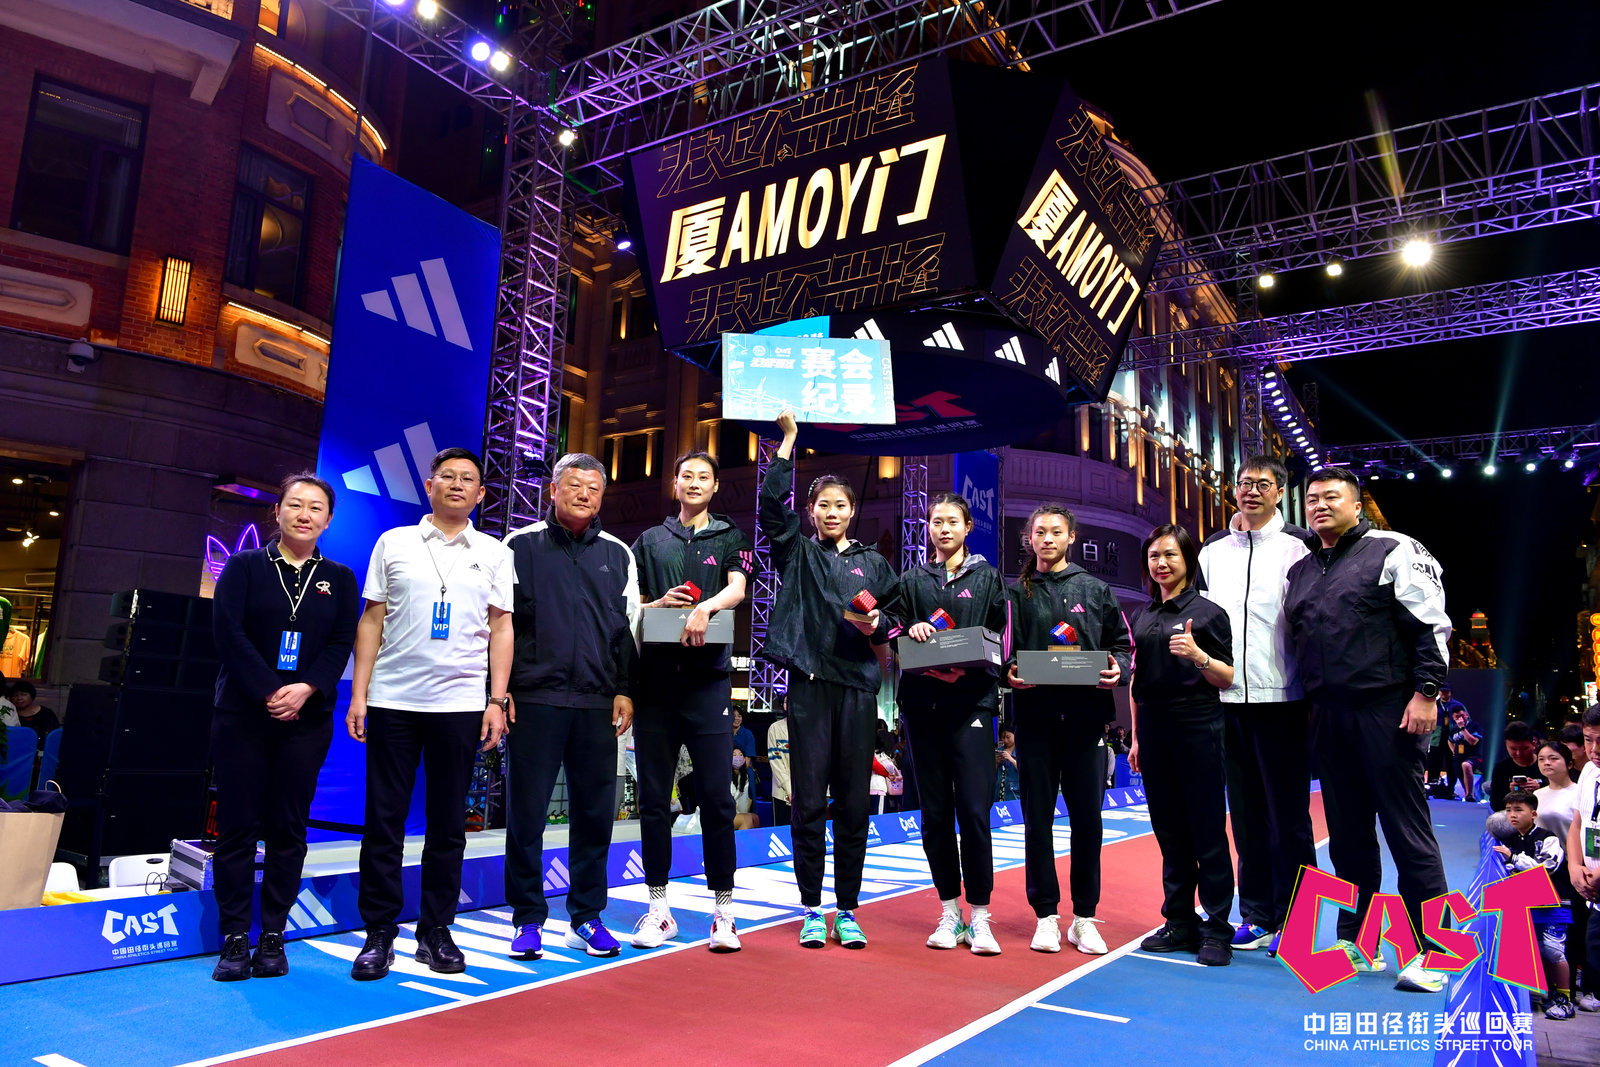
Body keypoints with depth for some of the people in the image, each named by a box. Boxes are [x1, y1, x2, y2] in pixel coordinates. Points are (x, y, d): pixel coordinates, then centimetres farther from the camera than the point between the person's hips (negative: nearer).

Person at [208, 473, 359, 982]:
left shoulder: (339, 579, 9)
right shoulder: (244, 566, 5)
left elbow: (342, 643, 1)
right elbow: (227, 631, -6)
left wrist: (306, 688, -15)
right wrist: (269, 692, -14)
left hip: (308, 718, 1)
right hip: (243, 713, -1)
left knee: (288, 827, 4)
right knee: (238, 824, 1)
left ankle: (273, 936, 12)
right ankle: (235, 939, 10)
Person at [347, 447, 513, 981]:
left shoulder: (494, 553, 9)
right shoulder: (393, 543, 8)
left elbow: (501, 628, 7)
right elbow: (371, 621, 8)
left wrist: (497, 701, 0)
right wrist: (357, 694, 1)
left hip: (460, 702, 0)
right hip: (392, 698, 0)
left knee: (448, 823, 6)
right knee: (383, 818, 3)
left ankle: (436, 932, 17)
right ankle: (379, 933, 14)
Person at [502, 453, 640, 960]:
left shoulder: (617, 554, 13)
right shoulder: (521, 545, 5)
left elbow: (629, 627, 14)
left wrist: (624, 690, 7)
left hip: (598, 704, 3)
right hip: (534, 699, -2)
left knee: (595, 814, 6)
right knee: (526, 812, 1)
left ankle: (587, 917, 20)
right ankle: (528, 919, 15)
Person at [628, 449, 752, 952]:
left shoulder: (730, 538, 11)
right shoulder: (650, 541, 16)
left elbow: (738, 589, -7)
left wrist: (704, 607, -26)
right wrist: (661, 603, -6)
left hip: (708, 679, -2)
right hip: (654, 679, 2)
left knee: (717, 800, -2)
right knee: (653, 799, 5)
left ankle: (723, 911, 7)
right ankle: (659, 907, 16)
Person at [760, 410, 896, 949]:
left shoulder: (874, 563, 16)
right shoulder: (797, 553, 11)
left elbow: (890, 629, 16)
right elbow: (771, 503, -3)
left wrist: (874, 626, -7)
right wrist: (788, 438, -2)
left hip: (857, 686, 2)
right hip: (809, 684, -1)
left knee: (854, 802, 4)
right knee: (808, 800, 0)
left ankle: (847, 910, 14)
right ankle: (811, 910, 11)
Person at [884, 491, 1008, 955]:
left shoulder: (987, 577, 11)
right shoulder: (913, 580, 16)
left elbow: (998, 636, 6)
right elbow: (893, 635, 12)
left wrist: (968, 663, -11)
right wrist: (910, 633, -9)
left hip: (971, 702, -2)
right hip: (923, 702, 2)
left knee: (974, 809, -9)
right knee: (935, 810, 5)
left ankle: (979, 917, 1)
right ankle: (949, 912, 15)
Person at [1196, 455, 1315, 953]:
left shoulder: (1298, 546, 1)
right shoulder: (1212, 551, 14)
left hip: (1282, 700, -4)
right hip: (1227, 699, 5)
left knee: (1288, 814, 1)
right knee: (1247, 814, 11)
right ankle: (1257, 916, 20)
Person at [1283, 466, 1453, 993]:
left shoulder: (1394, 551, -1)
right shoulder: (1299, 572, 17)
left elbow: (1431, 625, -7)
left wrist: (1425, 692, -14)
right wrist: (1310, 705, 16)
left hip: (1388, 710, -6)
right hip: (1329, 716, 6)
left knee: (1407, 829, -3)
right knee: (1347, 833, 11)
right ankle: (1354, 940, 21)